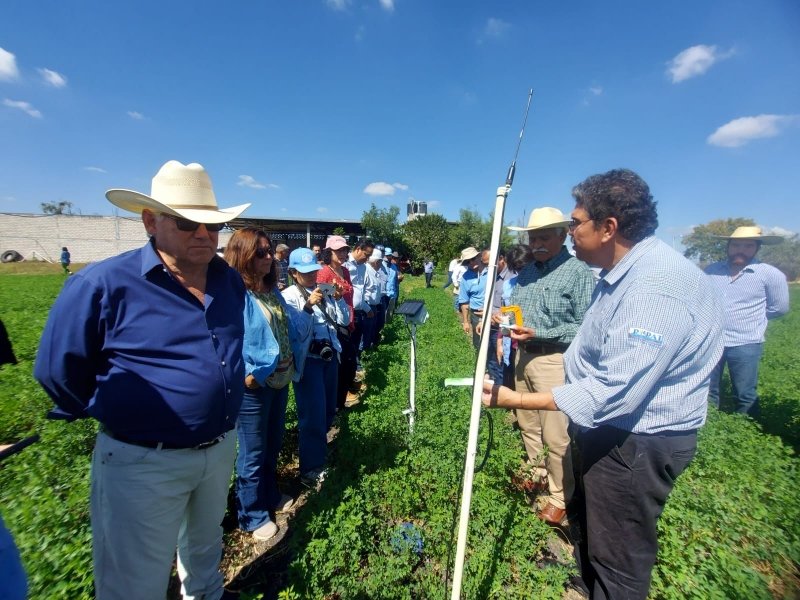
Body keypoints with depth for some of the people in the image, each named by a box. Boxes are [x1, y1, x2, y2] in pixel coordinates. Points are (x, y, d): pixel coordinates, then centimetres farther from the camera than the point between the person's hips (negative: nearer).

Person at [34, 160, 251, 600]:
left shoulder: (231, 281, -1)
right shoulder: (104, 284, -19)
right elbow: (58, 369, -8)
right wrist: (111, 415, 3)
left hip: (221, 448, 6)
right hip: (143, 462, -5)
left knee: (205, 554, 30)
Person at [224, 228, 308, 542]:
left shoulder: (271, 289, 7)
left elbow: (293, 323, 12)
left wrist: (292, 357, 0)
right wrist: (248, 374, -23)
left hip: (280, 379, 8)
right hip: (253, 386, -8)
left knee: (273, 445, 24)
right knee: (252, 453, 10)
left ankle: (270, 496, 45)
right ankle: (252, 516, 30)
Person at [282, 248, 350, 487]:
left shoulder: (324, 292, 8)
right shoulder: (289, 295, -6)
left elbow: (344, 321, 7)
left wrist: (338, 299, -7)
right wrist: (309, 305, -25)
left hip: (330, 355, 6)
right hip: (308, 359, -6)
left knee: (329, 409, 18)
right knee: (313, 414, 0)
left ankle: (317, 448, 43)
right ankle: (310, 469, 19)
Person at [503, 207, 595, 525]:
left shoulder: (578, 272, -13)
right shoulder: (527, 271, 11)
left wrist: (538, 333, -23)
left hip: (554, 361, -7)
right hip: (524, 356, 8)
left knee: (555, 436, 2)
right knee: (527, 425, 20)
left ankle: (560, 498, 23)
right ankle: (538, 476, 41)